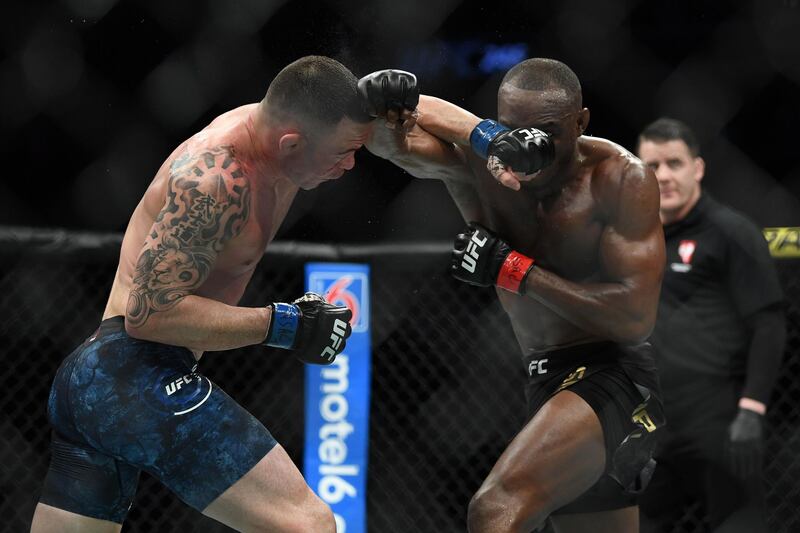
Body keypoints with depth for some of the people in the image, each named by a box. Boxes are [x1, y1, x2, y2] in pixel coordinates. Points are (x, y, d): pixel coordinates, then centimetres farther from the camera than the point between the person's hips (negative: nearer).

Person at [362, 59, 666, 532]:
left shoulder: (620, 180, -16)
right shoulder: (475, 163, -4)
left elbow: (636, 317, -22)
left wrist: (511, 269, -23)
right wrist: (381, 113, -38)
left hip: (614, 383, -7)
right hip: (550, 386, 8)